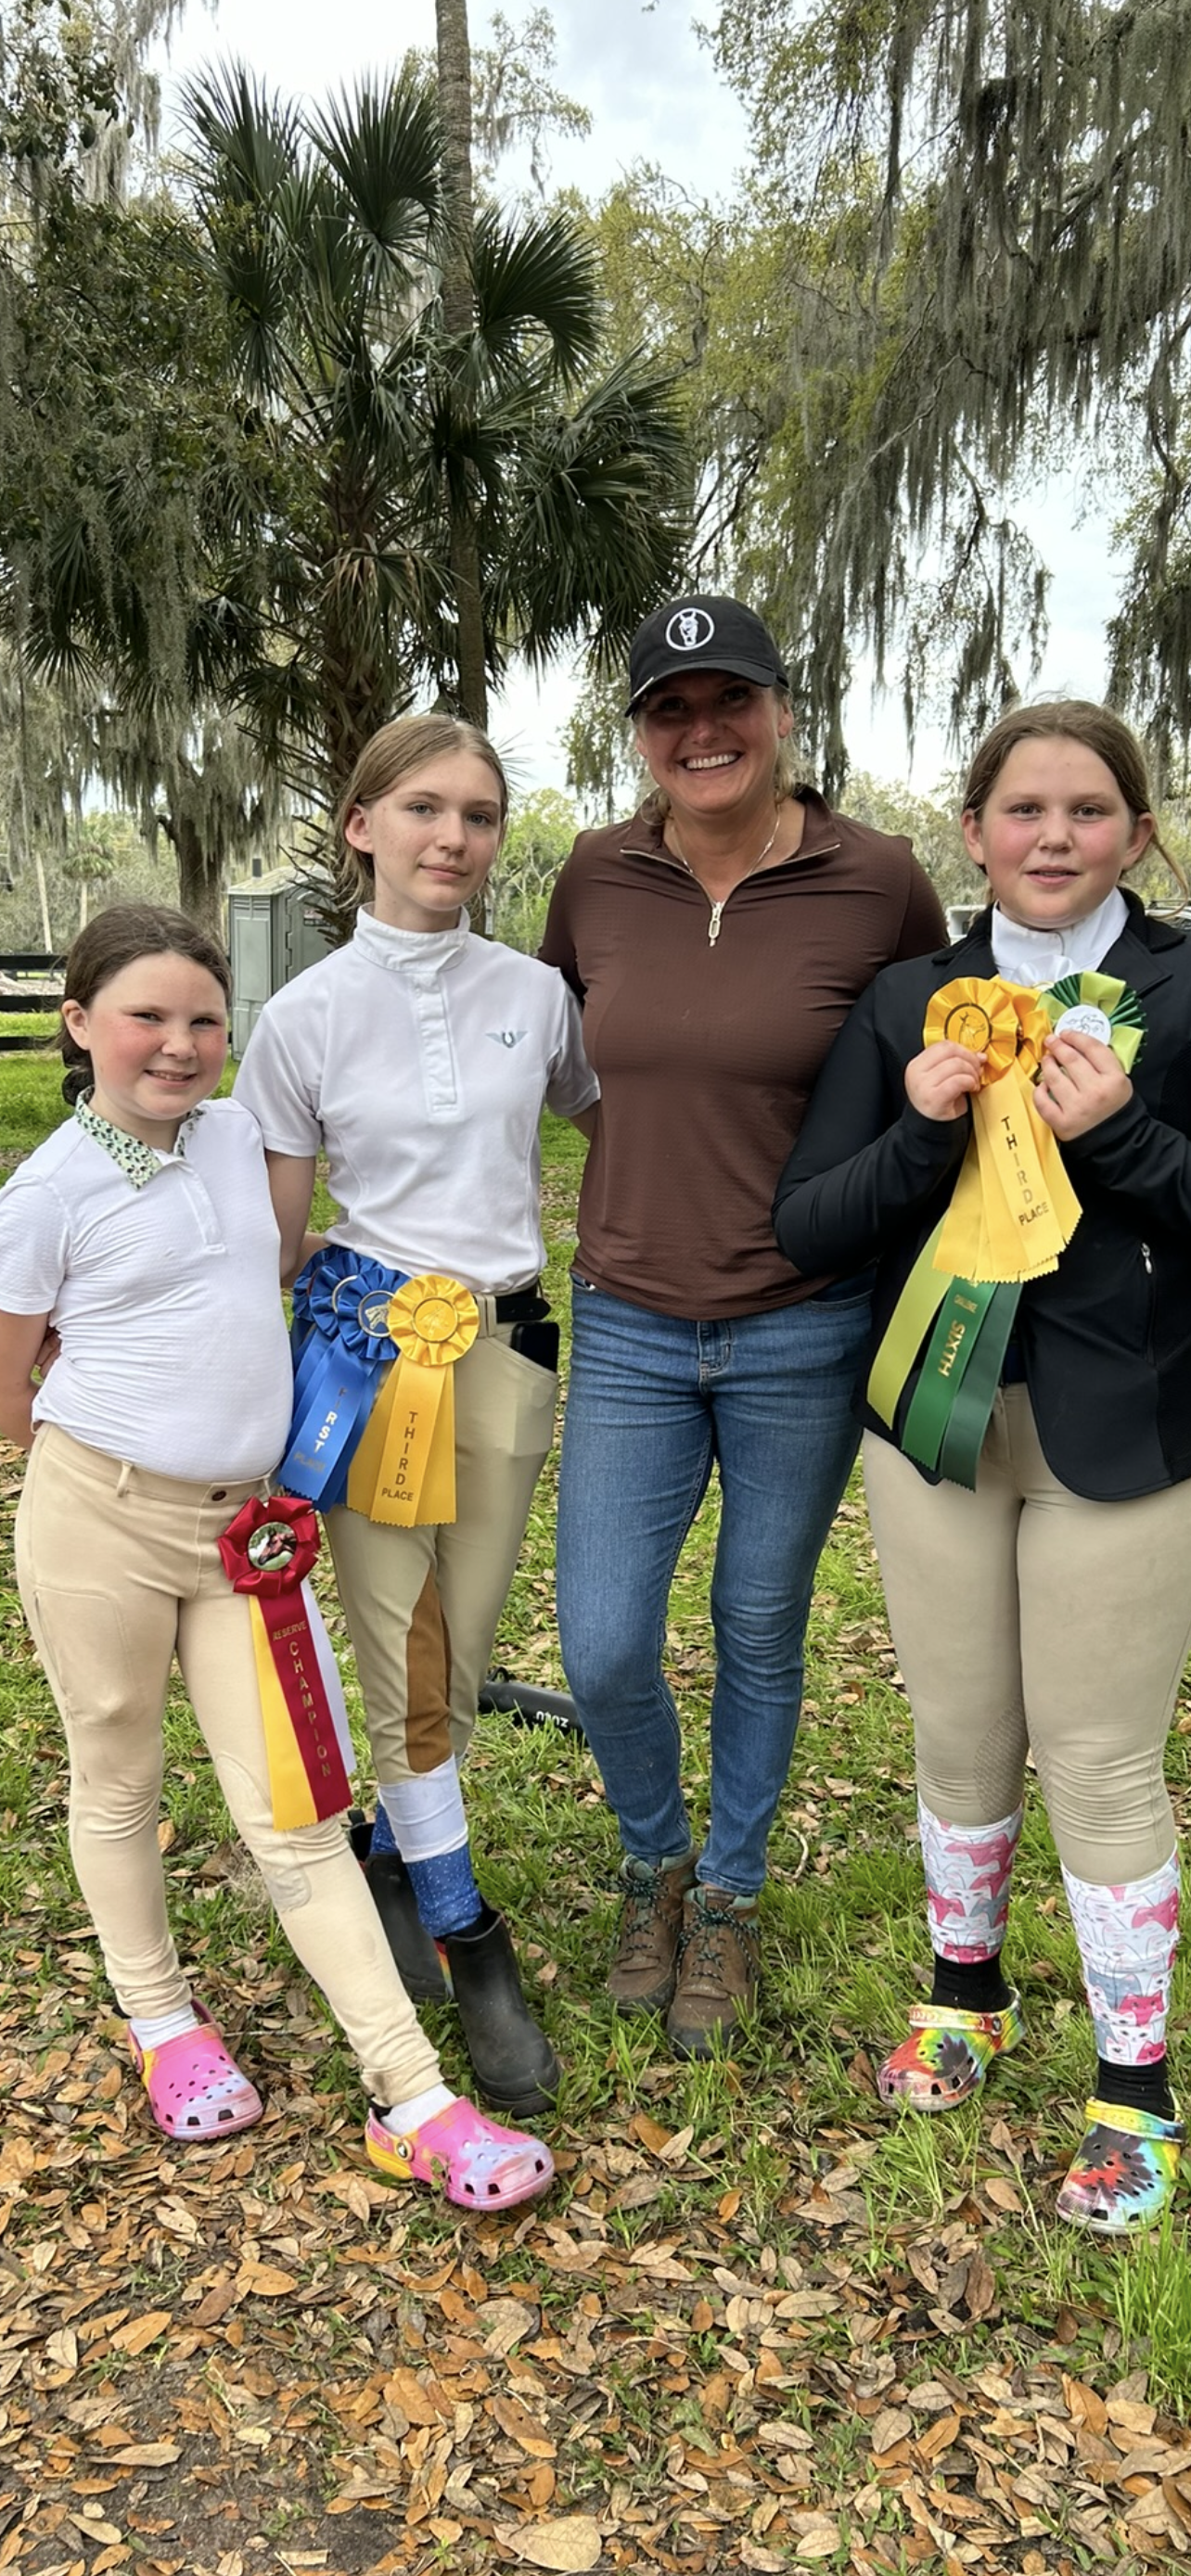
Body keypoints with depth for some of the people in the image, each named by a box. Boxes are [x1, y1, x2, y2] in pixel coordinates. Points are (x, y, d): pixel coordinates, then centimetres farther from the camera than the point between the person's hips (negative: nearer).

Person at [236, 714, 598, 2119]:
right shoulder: (305, 1016, -4)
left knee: (460, 1659, 11)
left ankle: (400, 1852, 38)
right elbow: (273, 1235, 0)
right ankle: (470, 1945, 18)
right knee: (407, 1671, 1)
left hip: (506, 1348, 3)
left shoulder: (536, 994, 1)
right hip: (364, 1351, -2)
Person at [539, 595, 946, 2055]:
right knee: (602, 1649, 2)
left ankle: (728, 1901, 38)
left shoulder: (875, 885, -9)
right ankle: (655, 1863, 34)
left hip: (803, 1333, -2)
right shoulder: (597, 880, -1)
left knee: (759, 1639, 13)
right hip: (629, 1329, 2)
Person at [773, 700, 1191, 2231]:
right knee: (960, 1740, 16)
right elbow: (804, 1224, -1)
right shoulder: (909, 1004, 3)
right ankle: (966, 1990, 41)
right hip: (934, 1424, 3)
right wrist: (922, 1135, -16)